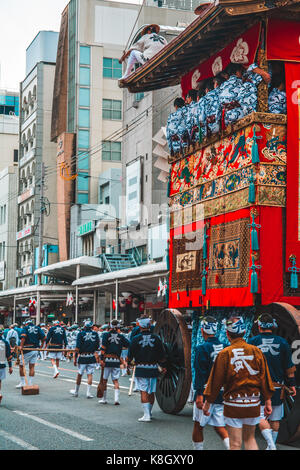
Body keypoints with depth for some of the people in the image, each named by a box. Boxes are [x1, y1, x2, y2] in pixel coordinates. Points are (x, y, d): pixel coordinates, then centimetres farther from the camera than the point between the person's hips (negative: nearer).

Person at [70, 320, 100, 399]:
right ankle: (88, 392, -2)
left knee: (79, 374, 10)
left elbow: (78, 347, -9)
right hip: (92, 357, 2)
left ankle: (76, 391, 24)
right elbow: (97, 346, 7)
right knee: (90, 374, 3)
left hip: (82, 357, -2)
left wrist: (75, 358, -6)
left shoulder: (81, 333, -7)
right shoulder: (95, 334, 1)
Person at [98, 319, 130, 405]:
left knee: (104, 380, 9)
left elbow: (103, 347, -10)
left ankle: (104, 399, 16)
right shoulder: (121, 336, 3)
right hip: (116, 360, 2)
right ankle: (117, 398, -5)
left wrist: (101, 359, -11)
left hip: (107, 360, -2)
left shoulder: (106, 335, -3)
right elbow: (129, 345, 2)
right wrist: (121, 347, 21)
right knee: (115, 380, 7)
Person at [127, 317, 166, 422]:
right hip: (153, 369, 3)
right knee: (151, 392, 13)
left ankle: (146, 415, -12)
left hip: (141, 369, -3)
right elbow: (162, 355, 5)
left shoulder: (136, 339, -6)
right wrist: (163, 366, 20)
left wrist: (128, 362, 21)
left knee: (144, 391, -3)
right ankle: (149, 412, 27)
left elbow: (130, 354, 0)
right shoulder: (156, 338, 1)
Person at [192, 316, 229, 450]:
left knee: (198, 425, 9)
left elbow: (200, 374, -17)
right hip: (222, 393, 6)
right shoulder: (224, 347, 5)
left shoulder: (202, 348, -12)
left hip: (206, 394, -6)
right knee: (220, 427, 11)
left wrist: (199, 394, -18)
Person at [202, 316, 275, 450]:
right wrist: (268, 402, 10)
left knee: (235, 444, 4)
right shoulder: (256, 351, 0)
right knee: (249, 438, 20)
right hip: (253, 404, 3)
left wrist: (207, 402, 4)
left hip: (233, 405, -3)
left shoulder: (224, 354, -8)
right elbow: (265, 378, 3)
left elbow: (215, 381, -5)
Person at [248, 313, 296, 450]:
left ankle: (271, 444, -17)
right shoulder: (282, 342, 1)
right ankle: (271, 446, 19)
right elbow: (289, 367, 5)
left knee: (261, 417, 0)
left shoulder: (252, 342, -5)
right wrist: (291, 384, 14)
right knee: (275, 419, 13)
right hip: (277, 387, 2)